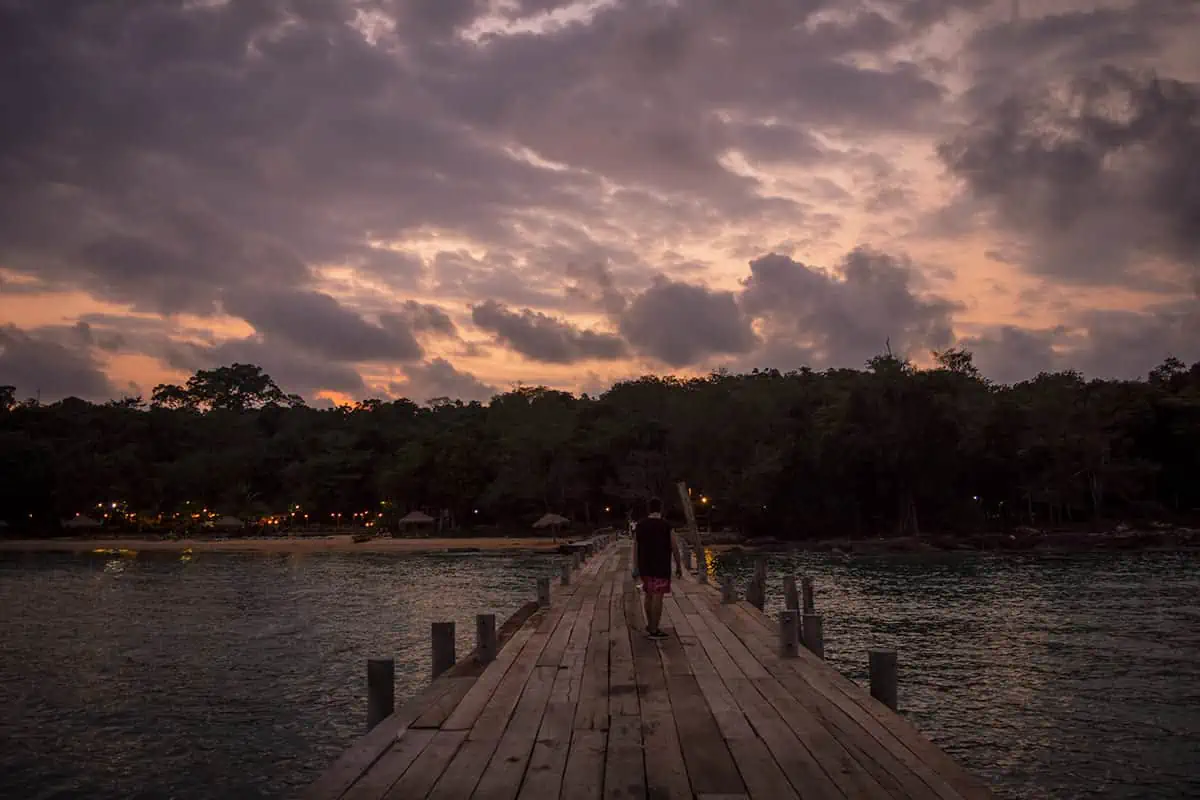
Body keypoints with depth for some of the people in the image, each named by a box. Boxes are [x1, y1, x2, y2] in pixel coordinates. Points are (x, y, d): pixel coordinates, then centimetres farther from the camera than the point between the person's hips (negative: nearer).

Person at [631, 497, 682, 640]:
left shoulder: (639, 526, 3)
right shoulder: (666, 526, -9)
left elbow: (635, 548, 4)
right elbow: (674, 548, -6)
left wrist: (636, 567, 11)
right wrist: (678, 566, 5)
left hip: (645, 567, 5)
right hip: (661, 568, -5)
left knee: (648, 595, 18)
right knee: (657, 597, -3)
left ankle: (650, 625, 27)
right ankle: (654, 630, -2)